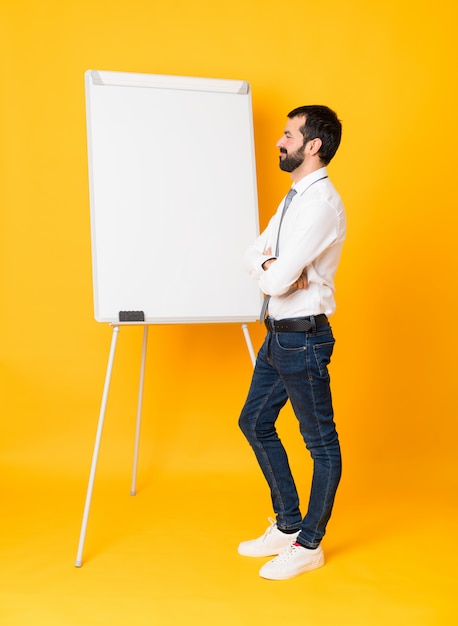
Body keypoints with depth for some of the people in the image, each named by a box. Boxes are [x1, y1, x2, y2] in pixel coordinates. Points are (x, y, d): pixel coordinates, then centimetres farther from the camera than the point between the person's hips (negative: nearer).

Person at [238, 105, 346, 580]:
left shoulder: (321, 204, -19)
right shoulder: (295, 199, 13)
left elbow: (279, 281, -25)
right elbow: (251, 256, 9)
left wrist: (269, 272, -3)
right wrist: (270, 265, -12)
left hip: (303, 337, -10)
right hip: (278, 334, 10)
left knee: (321, 442, 6)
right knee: (255, 423, 18)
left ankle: (309, 544, 22)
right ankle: (287, 526, 32)